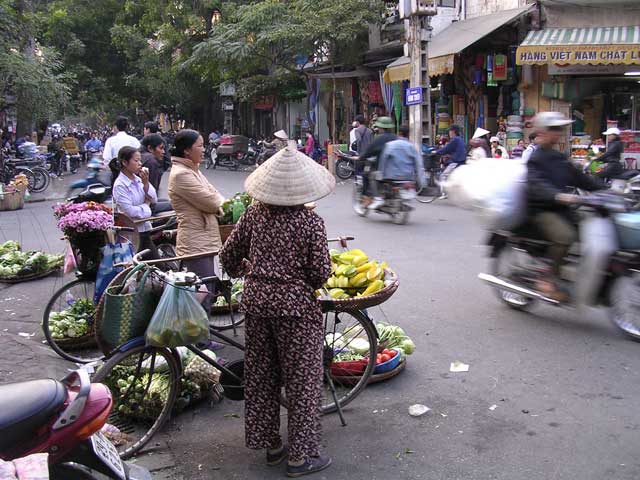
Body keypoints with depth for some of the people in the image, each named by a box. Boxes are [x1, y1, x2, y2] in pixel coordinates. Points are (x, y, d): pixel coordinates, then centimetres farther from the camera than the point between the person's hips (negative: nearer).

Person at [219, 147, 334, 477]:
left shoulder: (254, 213, -1)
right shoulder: (310, 221, -12)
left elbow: (228, 255, 5)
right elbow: (321, 272, -14)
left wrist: (240, 271, 26)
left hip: (256, 300, 5)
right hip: (296, 304, -4)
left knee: (260, 375, 17)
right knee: (301, 379, 8)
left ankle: (270, 444, 31)